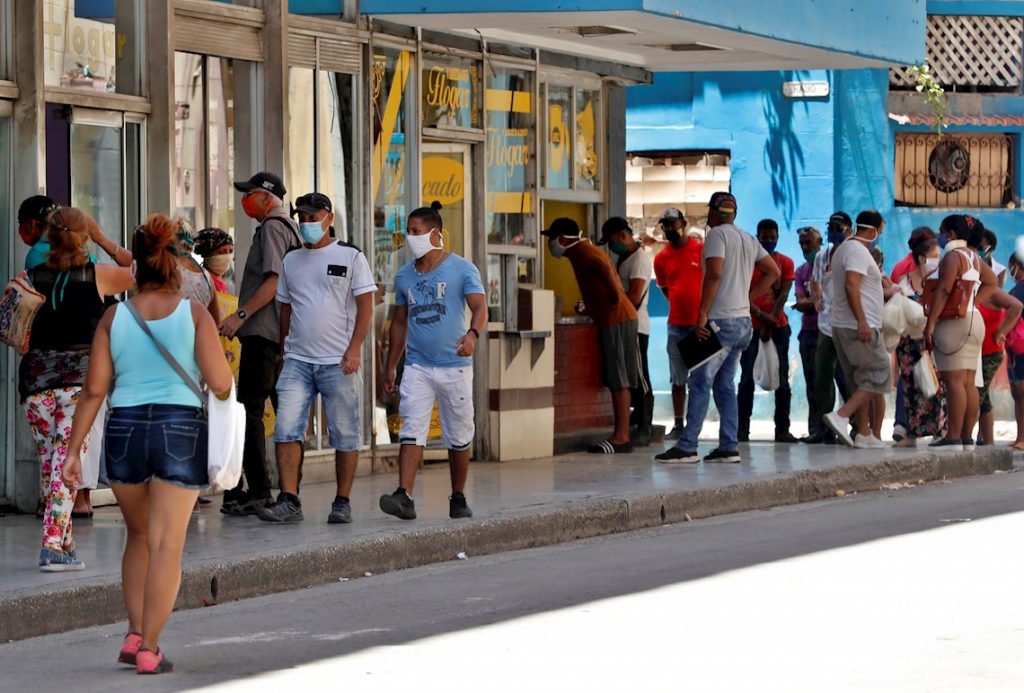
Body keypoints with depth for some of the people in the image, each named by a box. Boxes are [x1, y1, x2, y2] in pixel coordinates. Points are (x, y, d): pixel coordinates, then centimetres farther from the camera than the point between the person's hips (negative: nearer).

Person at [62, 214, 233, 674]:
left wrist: (74, 449, 4)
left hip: (125, 430, 3)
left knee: (139, 536, 21)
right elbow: (221, 385, -6)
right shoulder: (194, 314, -3)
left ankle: (135, 633, 13)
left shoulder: (115, 317, 2)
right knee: (167, 545, 1)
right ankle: (149, 649, -2)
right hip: (180, 431, -3)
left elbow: (95, 389, 0)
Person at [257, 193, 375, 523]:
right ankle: (289, 501, -11)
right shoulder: (291, 260, 15)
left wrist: (354, 348, -13)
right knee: (286, 430, -10)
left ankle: (342, 502, 9)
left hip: (338, 361, -3)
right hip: (297, 360, 4)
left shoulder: (351, 257, 2)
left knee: (344, 434, 0)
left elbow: (365, 305, -3)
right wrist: (283, 351, 16)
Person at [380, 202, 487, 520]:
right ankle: (404, 496, -22)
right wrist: (390, 367, 16)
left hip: (454, 366, -3)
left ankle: (458, 498, 20)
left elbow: (479, 306, -14)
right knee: (411, 431, -12)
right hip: (417, 366, 3)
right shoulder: (404, 275, 11)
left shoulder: (462, 269, -2)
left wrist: (473, 334, -35)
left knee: (459, 437, 7)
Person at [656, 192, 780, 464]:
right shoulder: (748, 239, 17)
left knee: (700, 383, -8)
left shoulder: (717, 234, -8)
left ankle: (687, 446, -12)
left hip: (721, 321, -8)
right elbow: (773, 271, 21)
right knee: (725, 385, 11)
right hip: (743, 321, 8)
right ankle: (729, 447, 6)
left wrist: (702, 315, -19)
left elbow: (714, 273, -21)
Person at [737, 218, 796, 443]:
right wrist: (761, 315, -19)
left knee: (782, 378, -1)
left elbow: (783, 295, -1)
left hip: (778, 326, 1)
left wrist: (770, 321, -12)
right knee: (747, 378, -3)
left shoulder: (785, 262, 8)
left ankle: (782, 429, 0)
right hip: (751, 325, -1)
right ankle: (743, 428, -2)